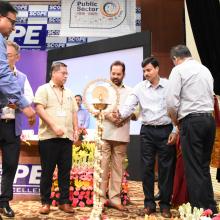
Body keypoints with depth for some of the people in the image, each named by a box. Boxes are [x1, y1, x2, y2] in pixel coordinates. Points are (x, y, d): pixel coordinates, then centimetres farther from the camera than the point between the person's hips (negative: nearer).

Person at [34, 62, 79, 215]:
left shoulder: (69, 93, 19)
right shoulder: (44, 89, 2)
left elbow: (74, 113, 20)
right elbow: (39, 109, -10)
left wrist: (76, 130, 8)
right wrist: (54, 126, -18)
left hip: (67, 137, 5)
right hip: (49, 136, -5)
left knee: (65, 170, 6)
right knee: (47, 171, 2)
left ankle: (64, 202, 15)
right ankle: (46, 202, 13)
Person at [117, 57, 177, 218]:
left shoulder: (169, 85, 0)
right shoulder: (140, 88, 4)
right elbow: (130, 106, -5)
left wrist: (175, 131, -5)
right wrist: (120, 114, -26)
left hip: (166, 130, -1)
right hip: (147, 131, 2)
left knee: (166, 167, 3)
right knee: (147, 167, 5)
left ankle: (165, 204, 16)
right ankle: (149, 202, 18)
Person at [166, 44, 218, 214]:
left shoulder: (178, 70, -3)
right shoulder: (205, 69, 16)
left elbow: (172, 101, -10)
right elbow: (211, 97, 16)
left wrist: (175, 120, 5)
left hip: (191, 121, -7)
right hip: (209, 119, 7)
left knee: (194, 168, 1)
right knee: (204, 166, 15)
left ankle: (199, 209, 6)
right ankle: (210, 208, 22)